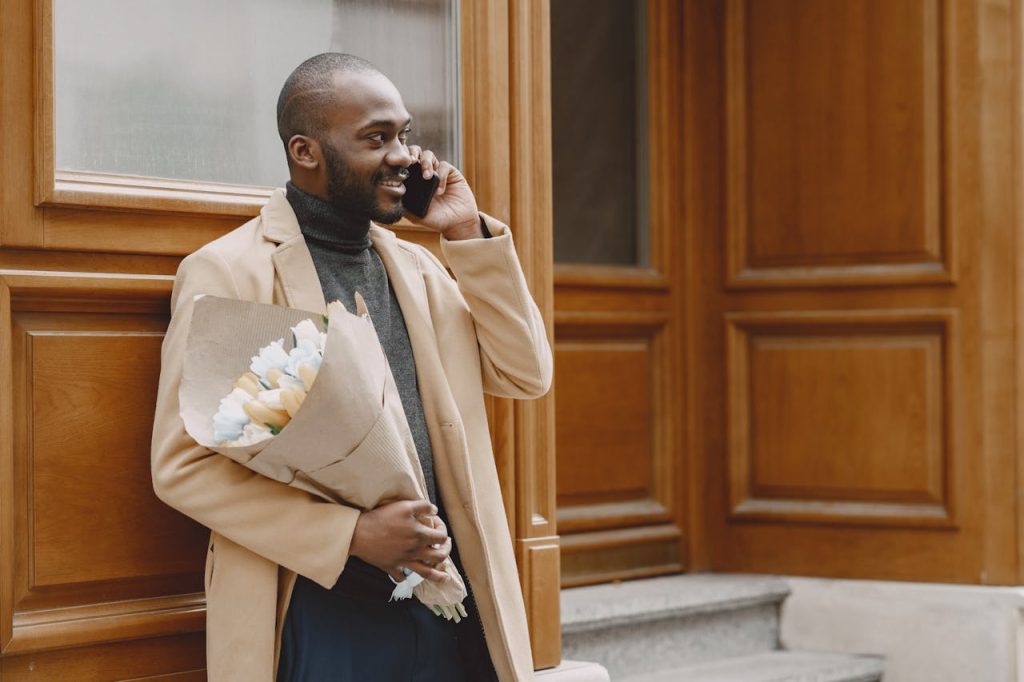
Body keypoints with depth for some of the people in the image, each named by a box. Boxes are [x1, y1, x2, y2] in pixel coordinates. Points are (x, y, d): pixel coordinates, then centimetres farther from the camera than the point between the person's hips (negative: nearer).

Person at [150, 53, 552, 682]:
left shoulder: (417, 268, 14)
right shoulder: (227, 272, -5)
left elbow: (526, 375, 9)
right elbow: (184, 465, -10)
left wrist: (468, 232, 3)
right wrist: (353, 533, -18)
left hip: (448, 603, 6)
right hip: (320, 614, -5)